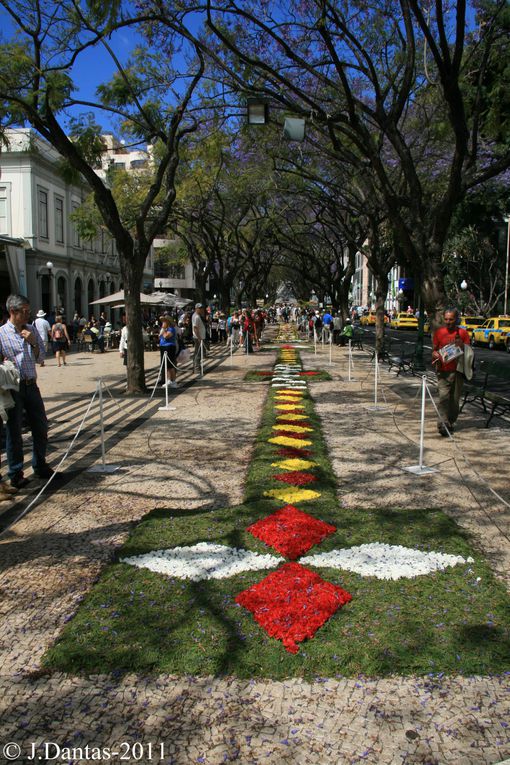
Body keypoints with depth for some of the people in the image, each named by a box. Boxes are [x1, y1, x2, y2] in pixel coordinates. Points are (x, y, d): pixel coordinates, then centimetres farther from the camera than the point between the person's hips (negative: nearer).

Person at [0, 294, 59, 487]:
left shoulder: (32, 330, 9)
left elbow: (41, 357, 9)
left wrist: (33, 342, -6)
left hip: (31, 385, 5)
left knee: (41, 427, 11)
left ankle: (40, 466, 28)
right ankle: (16, 474, 14)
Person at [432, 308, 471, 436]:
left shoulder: (462, 333, 4)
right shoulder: (439, 332, 6)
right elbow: (434, 350, 11)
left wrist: (462, 346, -15)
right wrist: (436, 355, -12)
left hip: (458, 371, 1)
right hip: (443, 371, -1)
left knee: (455, 399, 6)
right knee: (444, 397, -13)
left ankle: (450, 423, 22)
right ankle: (443, 425, -17)